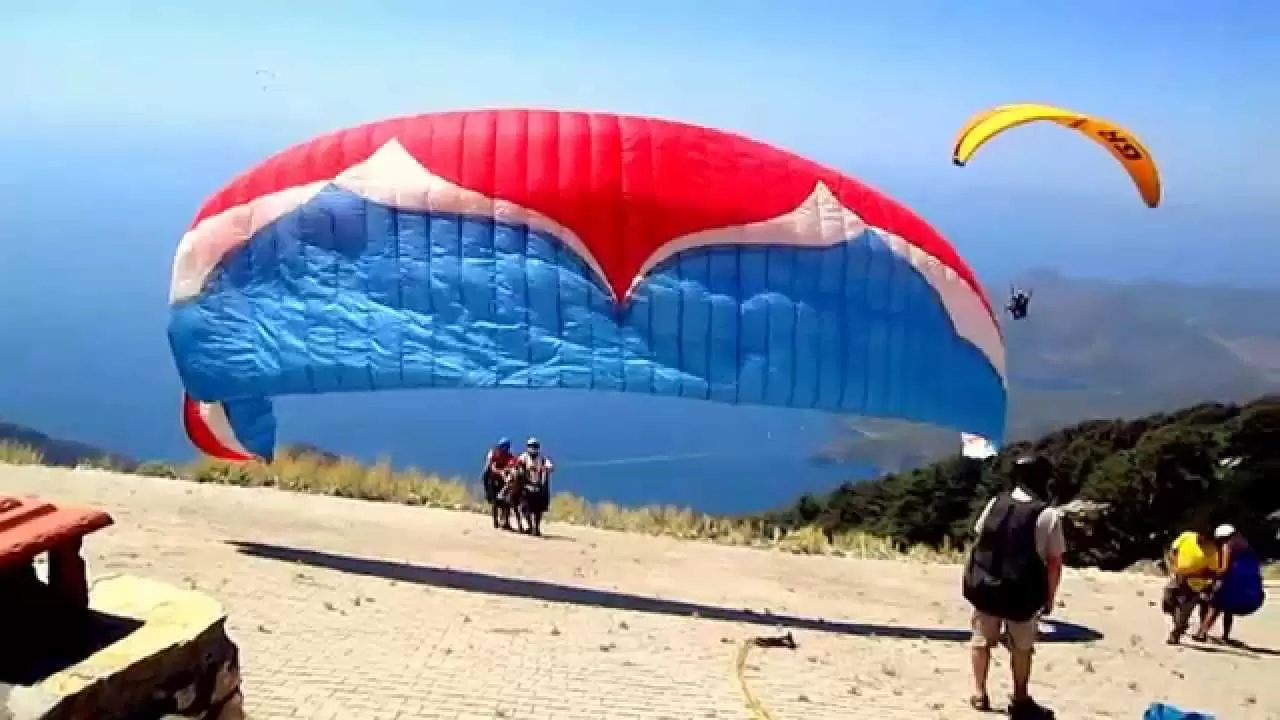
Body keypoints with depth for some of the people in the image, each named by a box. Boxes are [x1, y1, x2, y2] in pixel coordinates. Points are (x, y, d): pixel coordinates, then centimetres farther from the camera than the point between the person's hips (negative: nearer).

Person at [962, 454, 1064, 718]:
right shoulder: (1049, 515, -12)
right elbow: (1054, 561, -12)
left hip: (984, 585, 3)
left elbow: (979, 536, 8)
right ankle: (1020, 699, 26)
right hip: (1022, 592, -3)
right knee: (1021, 647, 17)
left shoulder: (995, 502, 1)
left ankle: (979, 693, 23)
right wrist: (1049, 596, 0)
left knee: (982, 639, 18)